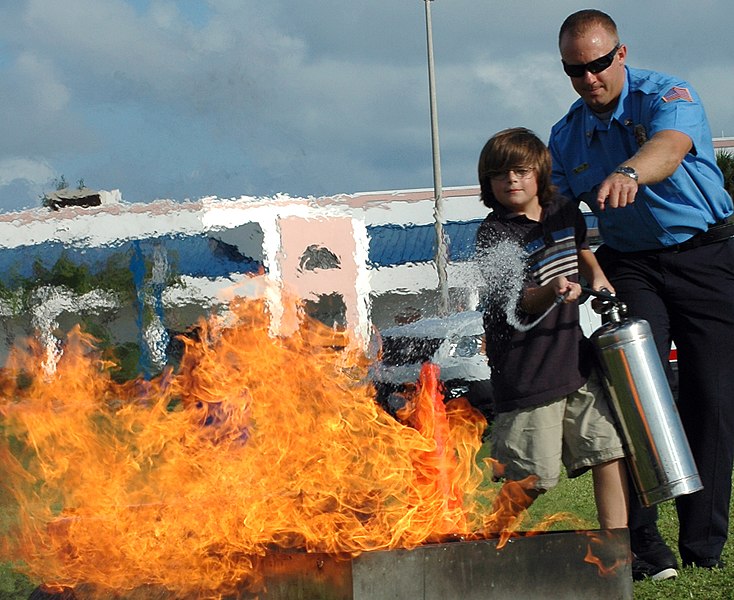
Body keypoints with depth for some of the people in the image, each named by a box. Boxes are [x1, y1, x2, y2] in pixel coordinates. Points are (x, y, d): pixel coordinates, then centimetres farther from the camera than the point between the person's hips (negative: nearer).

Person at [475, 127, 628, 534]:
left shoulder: (564, 213, 9)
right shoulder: (493, 236, -10)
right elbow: (521, 301, -18)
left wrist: (597, 278, 15)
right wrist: (552, 291, -38)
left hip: (574, 356, 6)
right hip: (527, 373, -6)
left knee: (609, 448, 2)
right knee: (533, 476, -5)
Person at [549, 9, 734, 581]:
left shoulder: (668, 95, -11)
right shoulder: (567, 136, 6)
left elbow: (669, 148, -34)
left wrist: (628, 173, -55)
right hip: (630, 264, 3)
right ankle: (642, 541, -16)